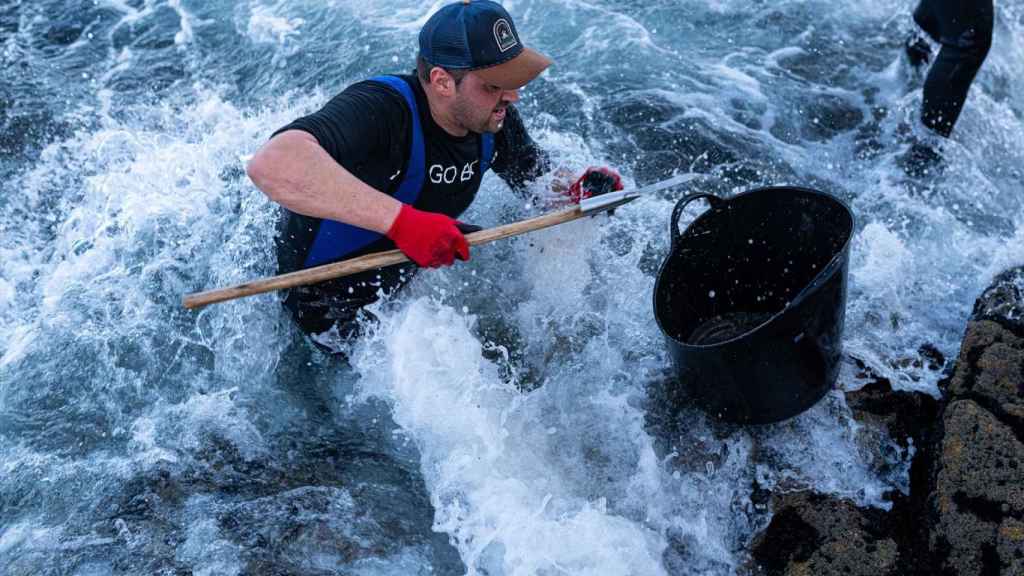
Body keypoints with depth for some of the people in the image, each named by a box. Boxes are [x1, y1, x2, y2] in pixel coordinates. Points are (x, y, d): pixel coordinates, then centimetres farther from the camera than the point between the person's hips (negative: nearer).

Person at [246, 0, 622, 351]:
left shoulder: (493, 119, -10)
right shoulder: (381, 109, -34)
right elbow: (271, 164, -51)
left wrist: (579, 190, -16)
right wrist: (401, 219, -54)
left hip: (411, 280, 6)